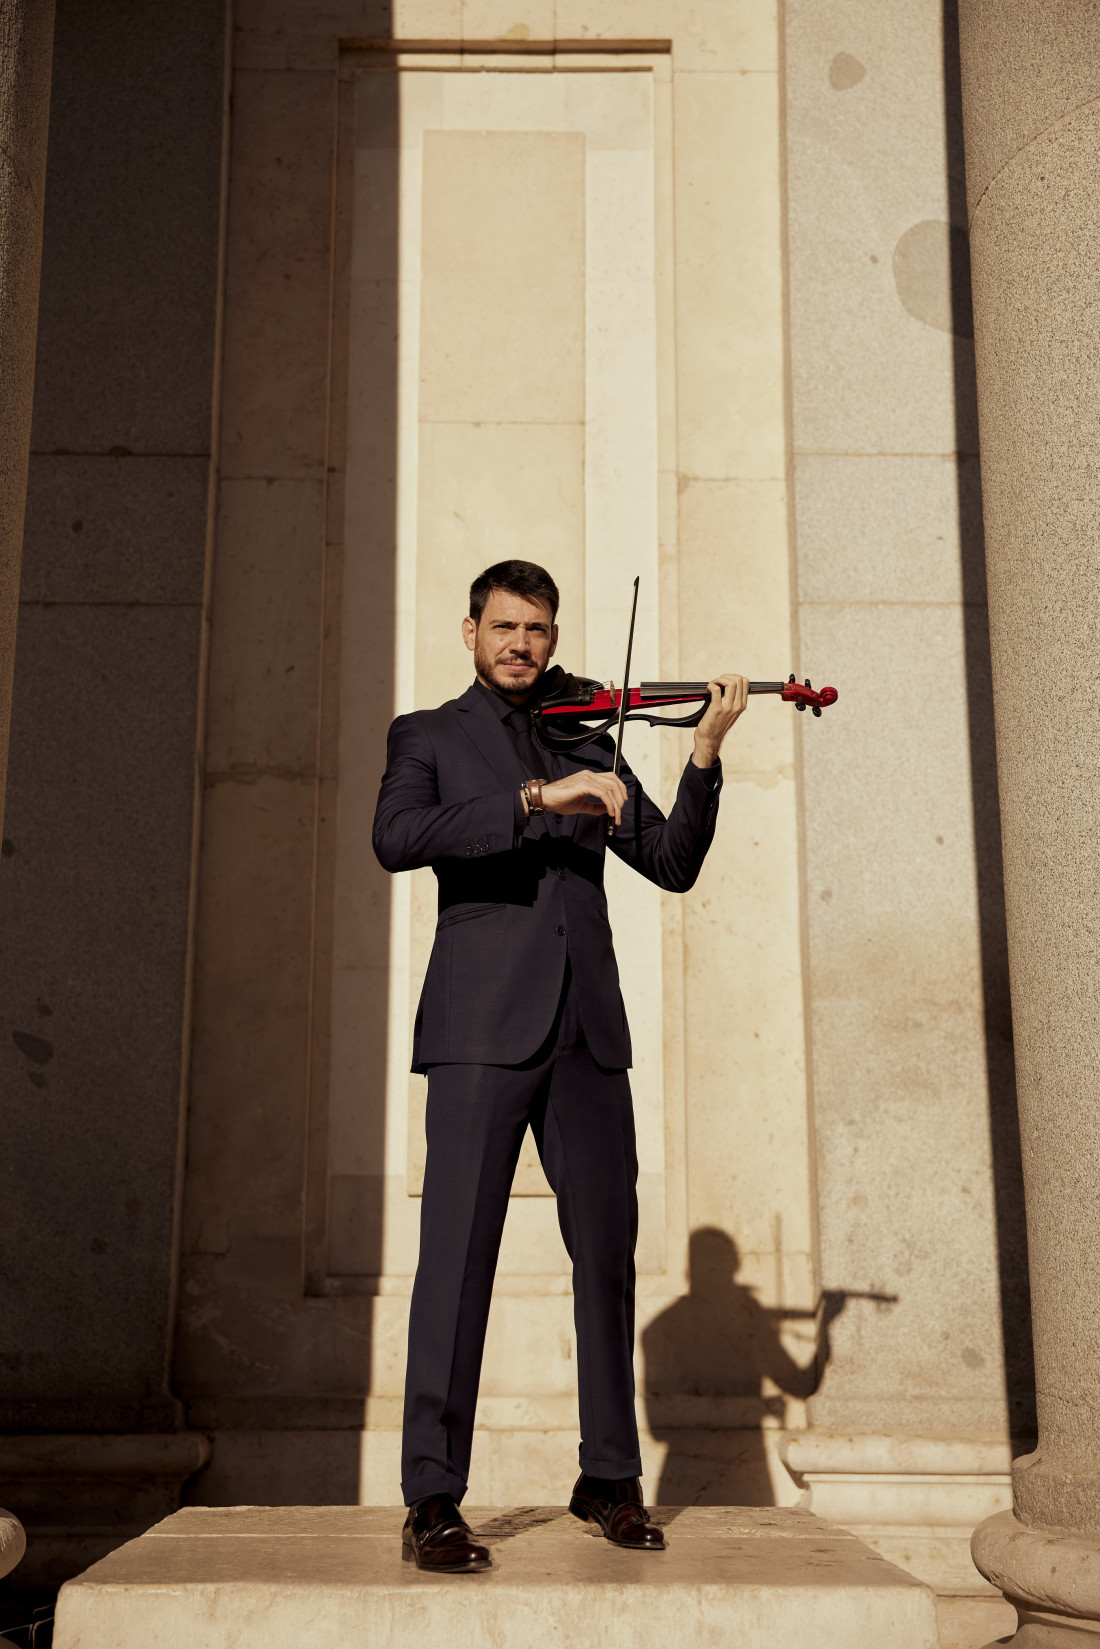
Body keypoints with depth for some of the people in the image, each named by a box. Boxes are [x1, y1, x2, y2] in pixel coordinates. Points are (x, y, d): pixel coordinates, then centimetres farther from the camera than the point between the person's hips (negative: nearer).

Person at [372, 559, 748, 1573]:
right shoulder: (429, 736, 11)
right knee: (458, 1253, -7)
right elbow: (396, 838, -11)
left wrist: (706, 754, -2)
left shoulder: (588, 743, 20)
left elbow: (673, 865, 12)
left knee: (608, 1251, 7)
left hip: (587, 1030, 4)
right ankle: (432, 1499, 0)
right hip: (482, 1024, -4)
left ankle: (610, 1478, 20)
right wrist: (536, 798, -19)